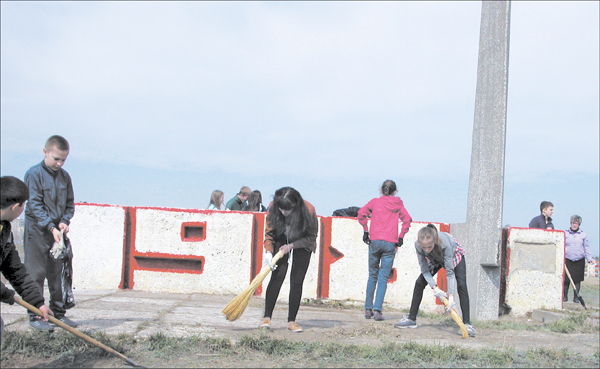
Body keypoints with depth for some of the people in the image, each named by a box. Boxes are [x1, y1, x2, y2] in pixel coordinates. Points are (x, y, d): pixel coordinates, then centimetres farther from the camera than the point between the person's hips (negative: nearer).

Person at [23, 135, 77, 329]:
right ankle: (35, 316, 5)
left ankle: (58, 313, 17)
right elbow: (35, 205, -13)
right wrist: (51, 227, -21)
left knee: (57, 274, 9)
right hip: (37, 231, -5)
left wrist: (64, 221, -5)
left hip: (57, 231, 5)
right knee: (36, 274, -2)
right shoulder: (34, 174, -9)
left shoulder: (65, 176, 8)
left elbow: (70, 204, 14)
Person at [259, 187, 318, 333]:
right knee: (277, 276, -11)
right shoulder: (273, 207, -23)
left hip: (302, 244, -1)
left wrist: (290, 246, -23)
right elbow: (269, 232, -10)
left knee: (297, 281, -6)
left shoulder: (308, 210, -30)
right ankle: (267, 317, -7)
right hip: (281, 242, 1)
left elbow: (311, 237, -16)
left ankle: (291, 321, 3)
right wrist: (268, 252, -24)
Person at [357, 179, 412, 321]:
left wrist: (365, 230, 3)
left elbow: (361, 213, -4)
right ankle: (377, 310, -8)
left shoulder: (375, 201, 8)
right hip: (390, 243, -1)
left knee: (372, 276, 11)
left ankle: (368, 309, 11)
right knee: (383, 277, 1)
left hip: (375, 241, 1)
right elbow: (407, 219, -2)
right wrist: (401, 236, 4)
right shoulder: (398, 204, 9)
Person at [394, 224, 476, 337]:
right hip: (435, 260, 4)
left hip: (454, 256, -3)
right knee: (419, 283, -4)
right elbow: (425, 270, -25)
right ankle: (411, 319, 5)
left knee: (461, 285, -19)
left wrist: (451, 296, -41)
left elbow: (450, 271, -38)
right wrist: (434, 287, -36)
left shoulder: (444, 243, -45)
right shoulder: (418, 245, -36)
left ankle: (467, 324, -15)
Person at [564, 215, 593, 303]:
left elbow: (586, 247, 11)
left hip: (579, 260, 1)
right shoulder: (565, 234, 5)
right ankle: (564, 296, 9)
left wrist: (589, 258, 3)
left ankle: (576, 297, 12)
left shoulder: (583, 235, 8)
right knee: (566, 279, -4)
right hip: (567, 260, -1)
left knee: (577, 279, 3)